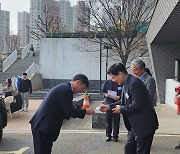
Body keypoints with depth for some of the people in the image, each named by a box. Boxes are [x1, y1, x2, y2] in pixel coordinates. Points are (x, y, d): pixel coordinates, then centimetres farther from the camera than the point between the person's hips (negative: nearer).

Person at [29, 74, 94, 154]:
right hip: (43, 126, -10)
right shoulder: (66, 90, -17)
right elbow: (69, 112, -16)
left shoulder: (63, 87, 15)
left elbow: (66, 110, 19)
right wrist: (85, 111, -4)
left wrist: (82, 111, 14)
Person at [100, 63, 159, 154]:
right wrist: (109, 107, 8)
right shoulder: (126, 83, 7)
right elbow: (124, 102, 17)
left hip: (144, 125, -10)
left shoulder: (134, 83, -22)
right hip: (135, 125, 10)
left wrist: (121, 109, -12)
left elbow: (137, 105, -26)